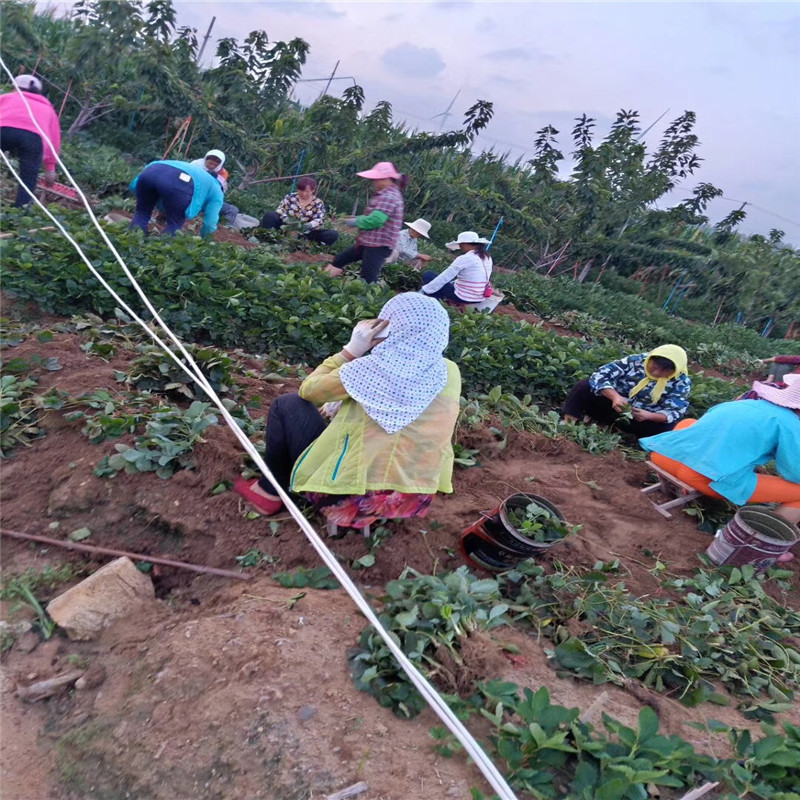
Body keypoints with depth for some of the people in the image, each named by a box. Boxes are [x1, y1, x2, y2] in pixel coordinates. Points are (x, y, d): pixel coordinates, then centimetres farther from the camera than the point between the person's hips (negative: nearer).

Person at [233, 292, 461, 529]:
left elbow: (308, 390, -2)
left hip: (351, 499, -6)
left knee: (287, 404, 10)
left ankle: (269, 492, 24)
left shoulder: (374, 369, -17)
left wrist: (351, 351, 1)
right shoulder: (451, 374, -4)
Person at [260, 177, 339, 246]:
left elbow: (319, 220, -13)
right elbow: (280, 209, -1)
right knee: (270, 215, -19)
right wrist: (285, 217, -25)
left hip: (304, 232, -1)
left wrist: (310, 225, -36)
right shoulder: (291, 197, 4)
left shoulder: (318, 203, -1)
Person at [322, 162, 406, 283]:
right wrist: (358, 219, 8)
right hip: (370, 243, 11)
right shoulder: (385, 195, 17)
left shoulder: (389, 197, -18)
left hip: (378, 245, -11)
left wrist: (356, 222, -11)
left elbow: (375, 220, -27)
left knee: (367, 280, -12)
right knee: (338, 261, 19)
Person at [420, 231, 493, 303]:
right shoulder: (487, 257, 4)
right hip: (478, 299, 8)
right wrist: (454, 282, 24)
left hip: (462, 297, -8)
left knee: (428, 274, 6)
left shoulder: (464, 258, -19)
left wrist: (423, 290, -8)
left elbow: (444, 277, -16)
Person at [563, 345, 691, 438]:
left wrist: (648, 415, -37)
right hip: (612, 406, -1)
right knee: (584, 386, -23)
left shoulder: (681, 382, -14)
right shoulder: (636, 360, -16)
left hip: (640, 419, 1)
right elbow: (600, 375, -22)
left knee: (667, 427, -30)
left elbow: (675, 412, -17)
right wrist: (615, 396, -40)